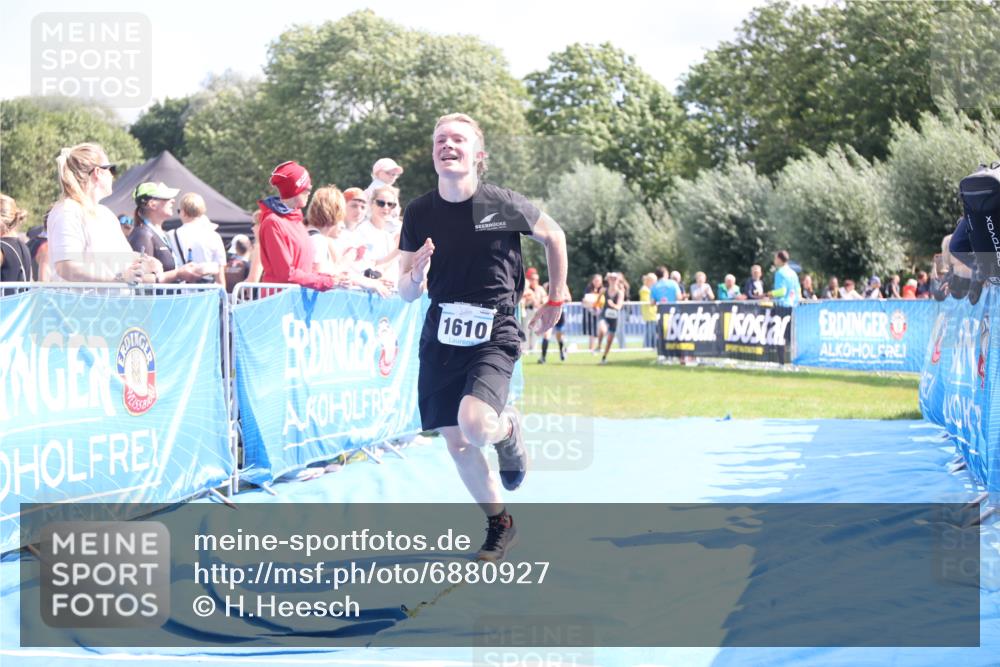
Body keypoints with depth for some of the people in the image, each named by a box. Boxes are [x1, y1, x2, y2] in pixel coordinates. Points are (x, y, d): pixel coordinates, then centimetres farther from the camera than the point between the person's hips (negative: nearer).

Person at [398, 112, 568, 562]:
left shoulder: (504, 205, -9)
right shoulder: (419, 212, -3)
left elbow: (553, 236, 10)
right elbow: (406, 293, 2)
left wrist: (555, 301, 13)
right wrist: (415, 277, -21)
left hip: (494, 334, -4)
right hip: (440, 336, 4)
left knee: (474, 425, -26)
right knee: (456, 443, 6)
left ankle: (507, 429, 12)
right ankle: (499, 525, 28)